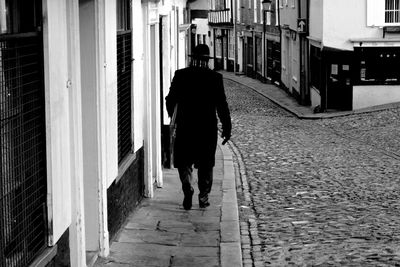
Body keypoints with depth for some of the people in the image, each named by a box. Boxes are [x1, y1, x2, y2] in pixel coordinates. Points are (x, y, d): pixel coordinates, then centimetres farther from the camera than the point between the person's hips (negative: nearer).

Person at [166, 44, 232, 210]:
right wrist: (227, 128, 3)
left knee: (184, 161, 10)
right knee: (206, 164, 13)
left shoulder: (180, 75, -3)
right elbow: (222, 105, -3)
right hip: (208, 128, 0)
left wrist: (169, 120, 16)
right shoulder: (215, 77, -4)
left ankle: (187, 188, -13)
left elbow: (171, 100, 1)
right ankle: (203, 197, 14)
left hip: (185, 127, 0)